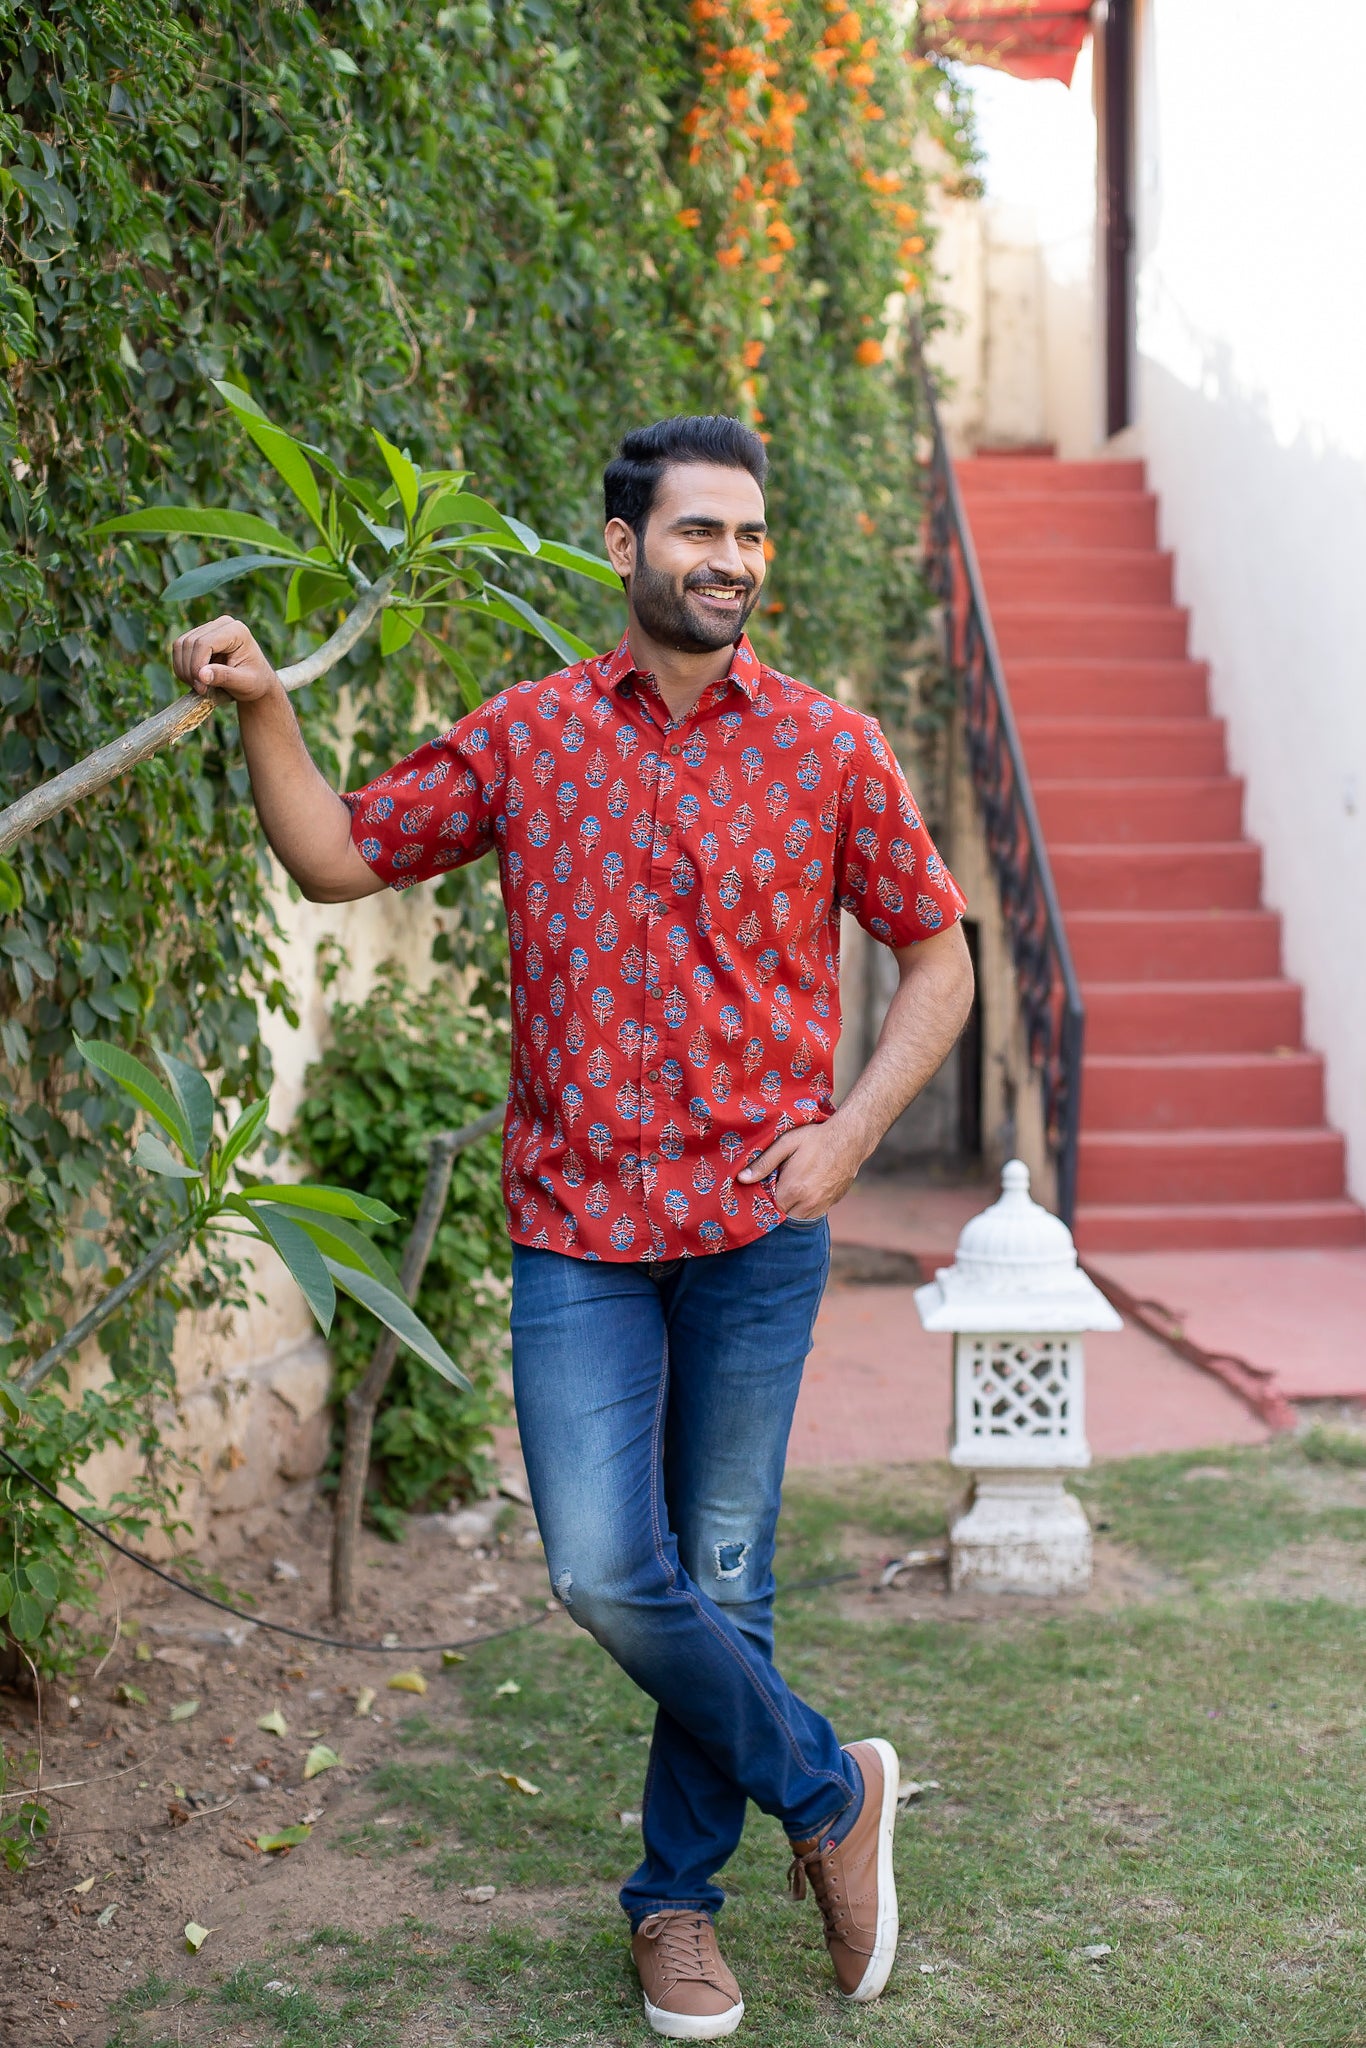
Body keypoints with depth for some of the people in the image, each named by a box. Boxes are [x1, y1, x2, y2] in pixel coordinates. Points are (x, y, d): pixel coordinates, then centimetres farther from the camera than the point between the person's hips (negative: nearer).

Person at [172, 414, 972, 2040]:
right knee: (605, 1577, -8)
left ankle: (679, 1892, 29)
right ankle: (826, 1789, 18)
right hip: (578, 1231, 1)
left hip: (758, 1227, 0)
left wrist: (850, 1131, -3)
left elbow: (937, 951, 10)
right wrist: (262, 711, -5)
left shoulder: (829, 750, 2)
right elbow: (337, 860, 11)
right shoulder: (523, 737, 5)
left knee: (718, 1580, 8)